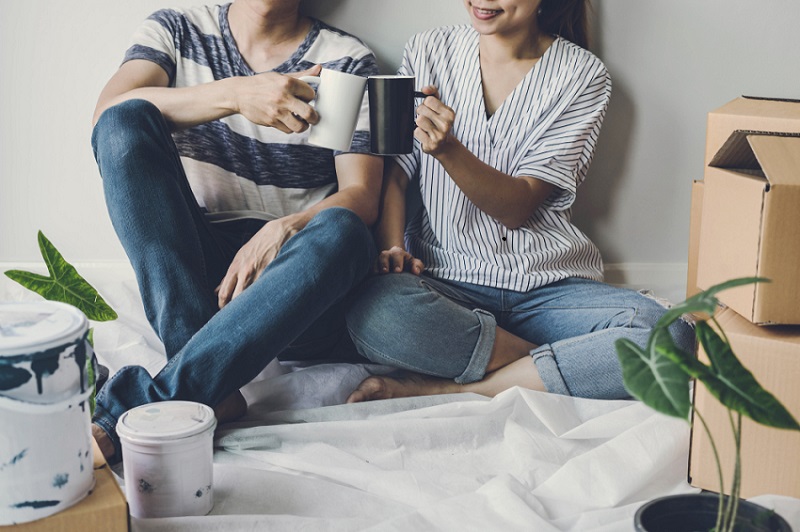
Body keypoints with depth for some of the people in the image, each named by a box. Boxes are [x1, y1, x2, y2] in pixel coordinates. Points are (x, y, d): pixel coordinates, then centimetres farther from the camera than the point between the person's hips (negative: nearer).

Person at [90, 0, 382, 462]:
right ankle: (209, 391, -30)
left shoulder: (347, 60, 5)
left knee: (340, 232, -34)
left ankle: (136, 411, -38)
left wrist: (282, 230, -26)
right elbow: (109, 112, -13)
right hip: (191, 269, 2)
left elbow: (362, 197, -5)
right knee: (123, 121, -20)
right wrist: (235, 94, -29)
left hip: (293, 288, -1)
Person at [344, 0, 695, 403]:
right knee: (371, 312, -34)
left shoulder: (582, 75, 2)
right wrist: (391, 249, -13)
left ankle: (448, 388, -19)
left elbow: (517, 208, -6)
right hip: (445, 279, 1)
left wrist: (447, 148, -22)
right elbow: (393, 174, 6)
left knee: (671, 336, -27)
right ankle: (568, 363, -14)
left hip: (549, 285, 0)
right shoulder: (427, 51, 8)